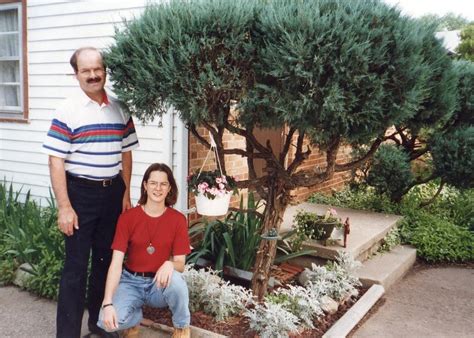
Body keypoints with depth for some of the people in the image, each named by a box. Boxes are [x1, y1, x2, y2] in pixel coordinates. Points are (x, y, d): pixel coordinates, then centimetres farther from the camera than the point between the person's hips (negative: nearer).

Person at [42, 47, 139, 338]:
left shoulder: (120, 109, 5)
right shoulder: (67, 111, -9)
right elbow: (56, 161, -11)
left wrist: (127, 193, 7)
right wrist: (64, 207, -15)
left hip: (113, 192, 5)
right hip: (81, 193, -5)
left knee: (106, 258, 15)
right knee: (76, 264, 1)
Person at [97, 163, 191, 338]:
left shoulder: (178, 219, -7)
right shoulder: (127, 217, -9)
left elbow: (180, 264, -7)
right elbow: (116, 263, -14)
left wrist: (170, 264, -33)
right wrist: (107, 303, -26)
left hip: (160, 283, 0)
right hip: (131, 281, 0)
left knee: (175, 279, -36)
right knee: (107, 321, -28)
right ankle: (134, 318, 11)